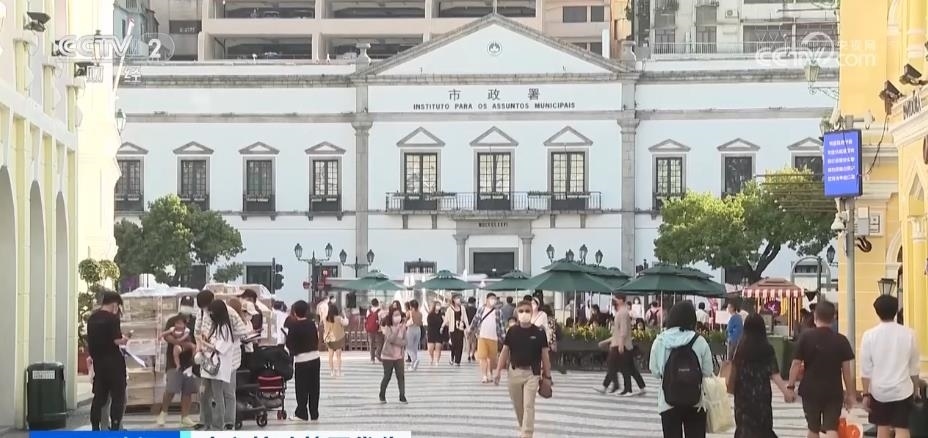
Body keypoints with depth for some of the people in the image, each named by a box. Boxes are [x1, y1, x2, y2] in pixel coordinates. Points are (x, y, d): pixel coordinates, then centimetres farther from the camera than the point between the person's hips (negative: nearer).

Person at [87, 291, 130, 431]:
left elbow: (90, 341, 15)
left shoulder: (92, 318, 9)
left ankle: (95, 428, 10)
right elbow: (117, 340, -18)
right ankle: (115, 427, -5)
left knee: (99, 396, 11)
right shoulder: (112, 318, -14)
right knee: (118, 396, 0)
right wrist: (126, 339, 0)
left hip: (98, 361, 7)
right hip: (113, 361, -7)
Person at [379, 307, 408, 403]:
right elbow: (390, 339, -26)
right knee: (387, 376, 6)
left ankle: (402, 396, 3)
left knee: (401, 376, -3)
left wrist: (395, 341, -18)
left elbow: (404, 341, -5)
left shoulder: (403, 327, -2)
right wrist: (397, 329, -26)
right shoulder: (388, 327, -11)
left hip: (399, 356, 3)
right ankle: (382, 395, 24)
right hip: (388, 356, -3)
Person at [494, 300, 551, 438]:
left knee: (528, 405, -9)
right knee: (517, 406, 13)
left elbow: (544, 354, -1)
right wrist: (498, 371, -3)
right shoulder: (512, 331, -2)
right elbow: (505, 351, 3)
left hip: (532, 373, -3)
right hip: (514, 372, 3)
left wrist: (547, 375, 0)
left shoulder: (539, 332, -6)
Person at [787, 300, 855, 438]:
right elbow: (847, 370, -2)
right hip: (834, 391, 0)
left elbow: (796, 364, -6)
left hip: (811, 390, 0)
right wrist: (850, 393, 5)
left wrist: (790, 386, 2)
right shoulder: (841, 340, -2)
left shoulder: (806, 337, -5)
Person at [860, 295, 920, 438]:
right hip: (902, 389, -1)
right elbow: (914, 367, 4)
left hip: (879, 390, 1)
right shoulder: (908, 334, -4)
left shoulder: (869, 335, -7)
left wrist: (866, 394, 2)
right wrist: (915, 389, 18)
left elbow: (866, 370, -6)